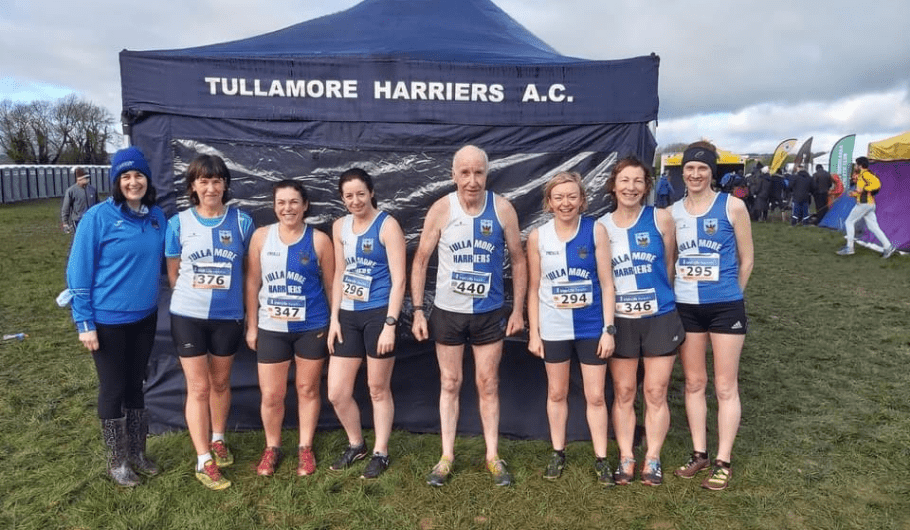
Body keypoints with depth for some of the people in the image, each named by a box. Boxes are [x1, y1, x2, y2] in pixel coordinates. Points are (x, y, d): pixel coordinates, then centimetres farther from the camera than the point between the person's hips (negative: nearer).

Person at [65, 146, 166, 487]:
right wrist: (84, 322, -12)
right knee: (113, 389, 8)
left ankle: (137, 452, 32)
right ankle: (117, 461, 25)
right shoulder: (98, 217, -13)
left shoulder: (157, 217, 0)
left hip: (145, 317, 5)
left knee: (136, 384, 17)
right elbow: (79, 271, -11)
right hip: (108, 320, -4)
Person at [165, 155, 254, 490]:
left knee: (220, 383, 16)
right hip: (188, 316, -1)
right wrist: (192, 294, 10)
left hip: (228, 316, 1)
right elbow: (173, 272, 7)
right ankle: (204, 461, 13)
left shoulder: (241, 222, -5)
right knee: (198, 388, 2)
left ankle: (218, 440, 38)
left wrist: (226, 293, 7)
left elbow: (251, 268, 4)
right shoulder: (179, 223, -4)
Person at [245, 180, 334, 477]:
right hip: (271, 328, 1)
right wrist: (251, 326, 3)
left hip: (312, 327, -1)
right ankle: (272, 447, 30)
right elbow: (252, 284, 3)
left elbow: (331, 285, 0)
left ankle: (305, 447, 30)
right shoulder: (261, 236, -2)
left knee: (308, 389, 12)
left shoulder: (319, 240, -6)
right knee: (271, 395, 6)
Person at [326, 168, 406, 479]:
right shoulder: (340, 227, 9)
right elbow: (339, 275, 15)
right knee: (336, 393, 7)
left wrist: (390, 324, -17)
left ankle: (380, 453, 26)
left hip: (378, 314, -5)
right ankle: (356, 444, 32)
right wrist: (334, 318, 9)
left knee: (379, 389, 7)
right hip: (348, 316, 6)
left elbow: (398, 279, -11)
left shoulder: (387, 225, -8)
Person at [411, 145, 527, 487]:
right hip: (447, 311, 0)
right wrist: (418, 310, -7)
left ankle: (493, 456, 25)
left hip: (489, 312, 0)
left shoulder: (502, 209, -9)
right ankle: (447, 457, 24)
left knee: (488, 384, 10)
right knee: (450, 384, 11)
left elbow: (518, 260, 1)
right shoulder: (441, 209, -10)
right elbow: (420, 261, -3)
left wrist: (518, 309, -1)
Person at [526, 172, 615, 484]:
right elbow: (534, 288, 1)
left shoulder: (596, 231, -7)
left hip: (591, 326, -1)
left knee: (596, 396, 8)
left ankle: (601, 459, 24)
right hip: (554, 328, 1)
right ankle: (558, 454, 32)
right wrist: (533, 333, 0)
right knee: (556, 393, 15)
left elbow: (606, 283, -4)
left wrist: (609, 329, -7)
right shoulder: (537, 237, -4)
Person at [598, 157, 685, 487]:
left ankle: (653, 459, 22)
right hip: (620, 321, 1)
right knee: (623, 392, 9)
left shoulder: (661, 218, -3)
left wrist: (657, 294, 9)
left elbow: (670, 265, 5)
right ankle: (626, 458, 22)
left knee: (656, 393, 7)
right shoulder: (602, 226, -1)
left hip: (660, 318, 0)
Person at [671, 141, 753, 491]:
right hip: (685, 308, 3)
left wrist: (728, 293, 8)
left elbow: (745, 259, 2)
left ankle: (723, 462, 16)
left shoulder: (732, 207, -5)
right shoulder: (673, 212, 3)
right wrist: (677, 292, 7)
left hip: (725, 307, -3)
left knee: (725, 386, 4)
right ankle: (699, 454, 26)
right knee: (693, 383, 12)